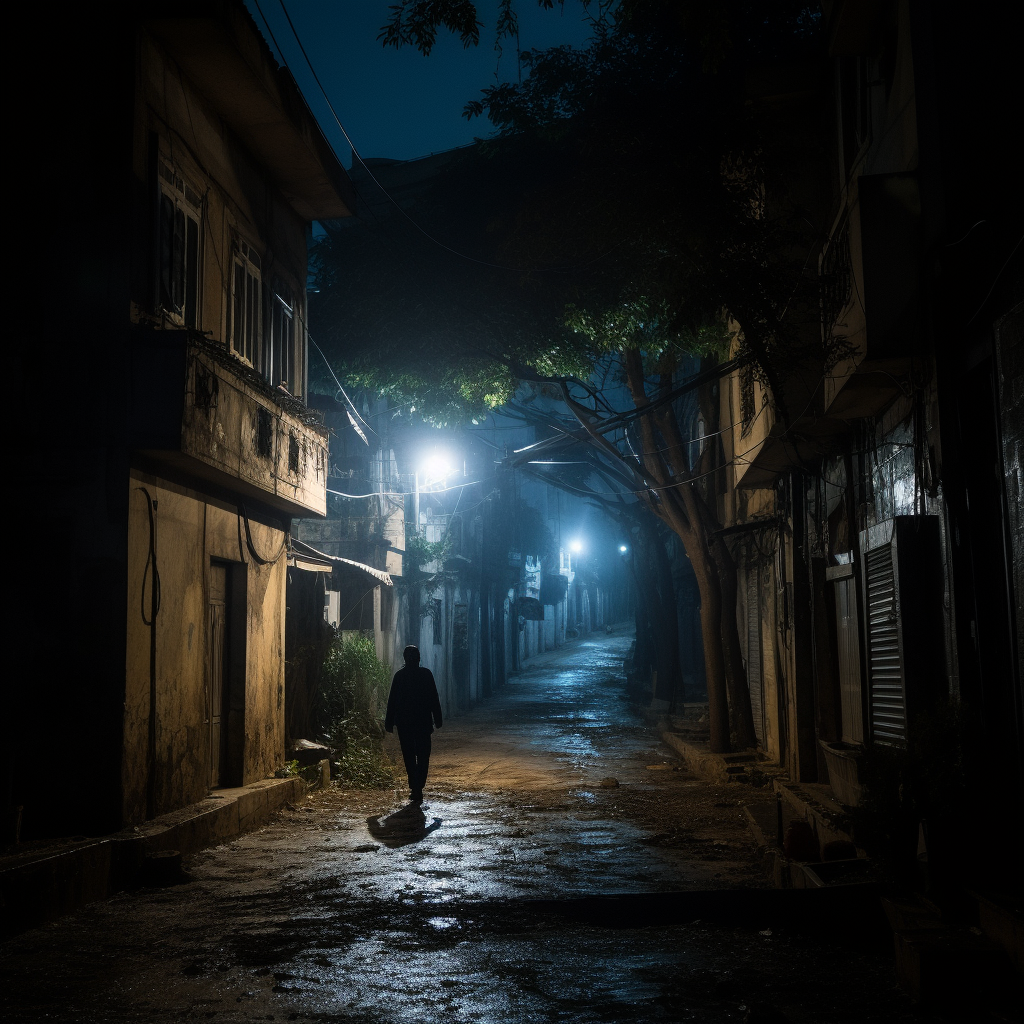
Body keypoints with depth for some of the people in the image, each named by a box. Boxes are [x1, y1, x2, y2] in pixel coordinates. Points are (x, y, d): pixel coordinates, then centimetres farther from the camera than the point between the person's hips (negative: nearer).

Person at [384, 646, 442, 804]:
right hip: (423, 721, -1)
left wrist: (389, 722, 4)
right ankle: (418, 788, -9)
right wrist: (437, 719, 5)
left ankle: (415, 788, 8)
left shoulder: (399, 675, -2)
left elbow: (392, 700, -2)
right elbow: (434, 699, -1)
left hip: (404, 722, 1)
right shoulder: (426, 674, -3)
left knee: (409, 756, 11)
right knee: (423, 756, 4)